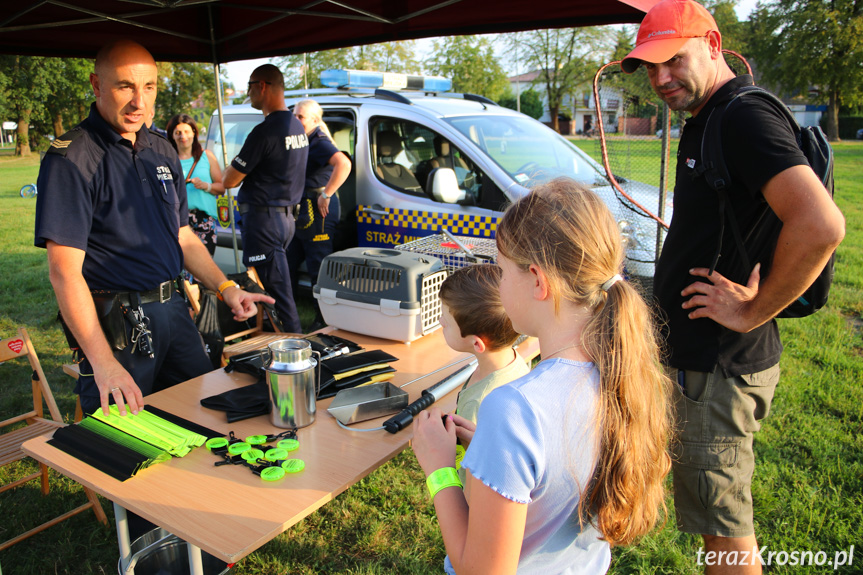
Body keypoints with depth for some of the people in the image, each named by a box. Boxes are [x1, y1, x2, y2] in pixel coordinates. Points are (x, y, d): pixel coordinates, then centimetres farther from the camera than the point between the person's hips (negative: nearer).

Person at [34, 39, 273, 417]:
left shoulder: (163, 153, 10)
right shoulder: (71, 158, -13)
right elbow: (65, 271, -20)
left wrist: (225, 288, 2)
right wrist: (103, 362, -28)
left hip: (173, 309, 7)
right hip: (117, 320, -6)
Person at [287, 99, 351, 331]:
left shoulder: (319, 142, -15)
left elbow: (344, 164, -34)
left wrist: (326, 195, -29)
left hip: (318, 212, -10)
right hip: (301, 211, 10)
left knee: (318, 268, -3)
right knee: (289, 262, 16)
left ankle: (324, 318, 9)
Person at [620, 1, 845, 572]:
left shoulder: (747, 117, -20)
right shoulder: (705, 121, 13)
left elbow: (821, 225, -34)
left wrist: (752, 312, -22)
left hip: (720, 368, -10)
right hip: (697, 355, 10)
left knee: (724, 525, 8)